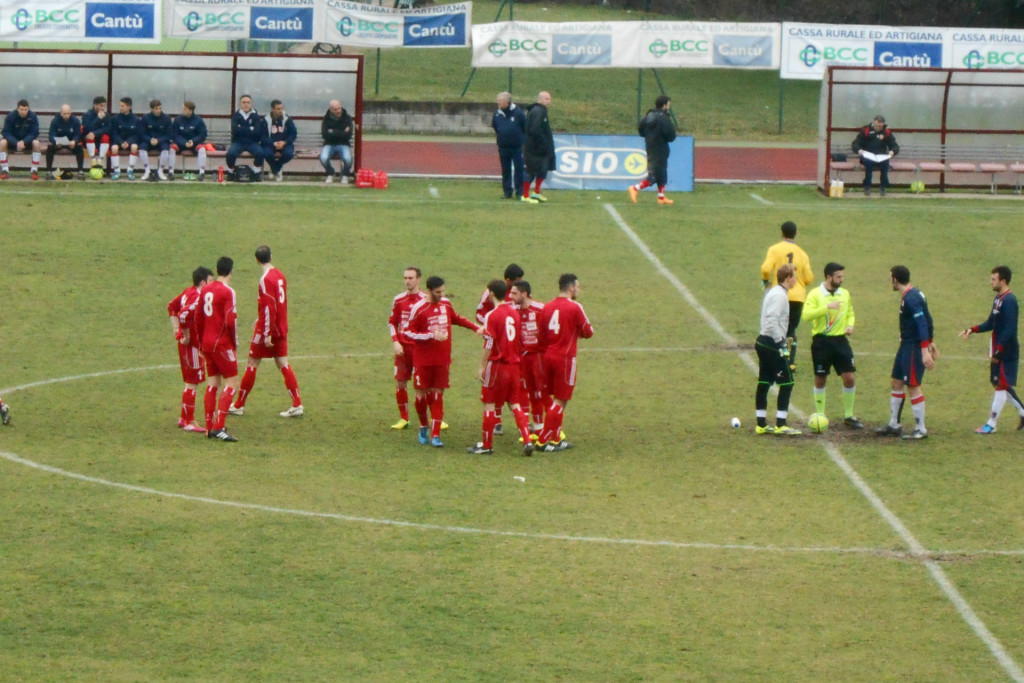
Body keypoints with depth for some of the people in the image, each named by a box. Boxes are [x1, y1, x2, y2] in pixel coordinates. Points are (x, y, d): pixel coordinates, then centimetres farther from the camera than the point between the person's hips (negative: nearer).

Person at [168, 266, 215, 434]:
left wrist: (176, 329, 18)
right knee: (193, 383, -3)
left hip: (186, 343, 10)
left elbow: (172, 306, 22)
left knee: (190, 382, 19)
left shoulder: (188, 292, 10)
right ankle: (189, 422, 1)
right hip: (192, 344, -10)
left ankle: (184, 418, 27)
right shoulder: (197, 297, -20)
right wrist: (186, 336, -22)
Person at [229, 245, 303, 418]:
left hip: (267, 329, -8)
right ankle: (297, 405, 3)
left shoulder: (266, 279, -17)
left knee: (252, 364, 2)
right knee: (283, 364, 9)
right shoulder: (279, 275, 8)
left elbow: (270, 308, -22)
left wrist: (267, 333, -21)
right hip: (281, 329, 8)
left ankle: (239, 406, 9)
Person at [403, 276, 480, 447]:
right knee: (422, 393, 4)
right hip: (423, 361, -3)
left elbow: (456, 318, 23)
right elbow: (408, 333, -12)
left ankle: (435, 435, 1)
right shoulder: (419, 309, -12)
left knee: (438, 395, 1)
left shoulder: (446, 304, 4)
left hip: (442, 360, 3)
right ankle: (423, 427, 29)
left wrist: (476, 328, 16)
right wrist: (431, 335, -22)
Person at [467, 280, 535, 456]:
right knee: (515, 404, 10)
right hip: (514, 363, 6)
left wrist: (482, 367, -8)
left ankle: (487, 445, 9)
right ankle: (527, 440, -2)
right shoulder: (514, 312, 8)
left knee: (489, 403, 4)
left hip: (497, 364, -6)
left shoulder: (492, 315, -13)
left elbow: (489, 345, -15)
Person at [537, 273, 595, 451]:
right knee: (560, 401, 0)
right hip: (565, 358, -7)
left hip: (548, 356, 7)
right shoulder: (574, 307, -11)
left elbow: (541, 334, 10)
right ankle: (543, 441, -3)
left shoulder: (547, 307, 7)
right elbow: (588, 332, -5)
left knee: (556, 398, 17)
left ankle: (556, 439, 20)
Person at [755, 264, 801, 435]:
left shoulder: (772, 292, 15)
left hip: (763, 342, 10)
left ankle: (761, 424, 15)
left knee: (764, 383, 11)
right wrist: (781, 344, -21)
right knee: (786, 383, -6)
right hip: (772, 344, -10)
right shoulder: (780, 295, -15)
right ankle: (780, 425, -6)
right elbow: (772, 321, -24)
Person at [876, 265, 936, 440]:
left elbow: (923, 324, -26)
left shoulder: (911, 299, -20)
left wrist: (925, 350, -29)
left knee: (913, 386, -5)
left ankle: (920, 429, 2)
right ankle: (894, 425, 24)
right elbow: (927, 320, 18)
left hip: (914, 347, -10)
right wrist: (930, 342, 25)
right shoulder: (911, 295, 11)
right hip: (906, 346, 10)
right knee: (897, 382, 15)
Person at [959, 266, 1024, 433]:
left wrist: (998, 352, -22)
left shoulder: (1009, 300, -19)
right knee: (1001, 385, 15)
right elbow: (991, 324, 20)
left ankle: (991, 424, 2)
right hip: (998, 350, 10)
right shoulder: (999, 299, 11)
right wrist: (972, 330, 7)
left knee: (1001, 385, -2)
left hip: (1006, 352, -10)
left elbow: (1009, 330, -23)